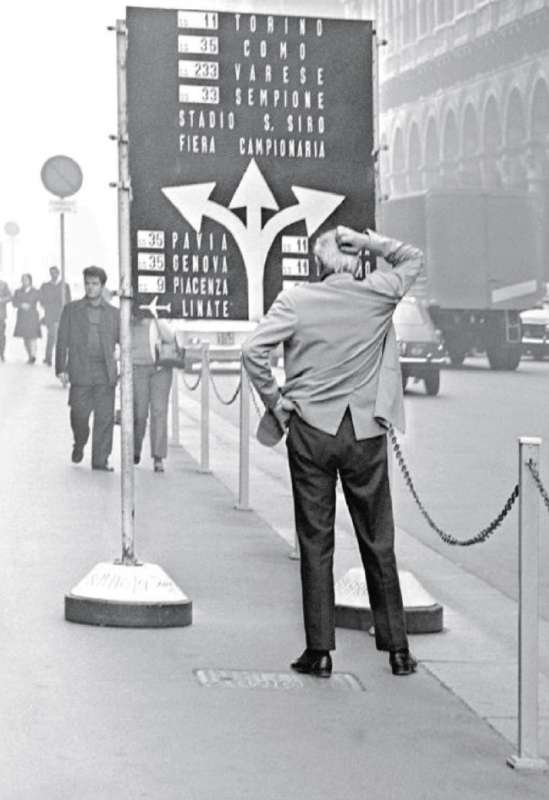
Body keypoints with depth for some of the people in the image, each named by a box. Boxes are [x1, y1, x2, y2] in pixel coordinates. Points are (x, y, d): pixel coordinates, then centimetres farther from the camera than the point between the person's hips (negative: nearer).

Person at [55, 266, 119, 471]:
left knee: (105, 418, -3)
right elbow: (62, 340, 5)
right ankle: (79, 444, 26)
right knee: (79, 414, -4)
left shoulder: (113, 313, 12)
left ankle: (100, 461, 3)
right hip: (80, 372, -1)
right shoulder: (71, 310, 9)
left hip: (105, 374, 1)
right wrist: (61, 368, -4)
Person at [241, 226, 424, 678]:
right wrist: (369, 242, 10)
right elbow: (414, 260, 17)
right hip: (366, 433, 1)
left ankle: (319, 650, 5)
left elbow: (253, 350, -14)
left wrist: (274, 401, -3)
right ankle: (397, 648, 14)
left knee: (315, 543, 5)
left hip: (310, 429, -1)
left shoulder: (295, 301, -4)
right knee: (378, 542, 9)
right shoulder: (378, 294, -2)